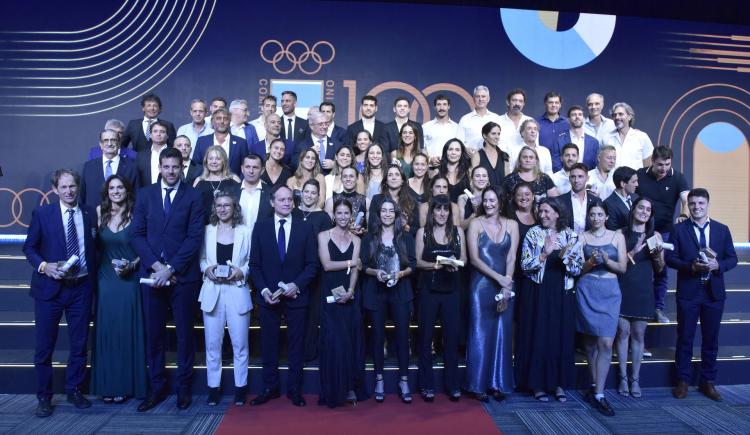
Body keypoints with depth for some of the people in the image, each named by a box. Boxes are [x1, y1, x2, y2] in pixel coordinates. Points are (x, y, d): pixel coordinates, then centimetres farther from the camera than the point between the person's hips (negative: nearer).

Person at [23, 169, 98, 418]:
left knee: (79, 343, 10)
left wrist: (93, 278, 1)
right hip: (49, 287, -2)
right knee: (44, 346, 4)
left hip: (81, 287, 2)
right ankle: (44, 397, 19)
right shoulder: (42, 214, 0)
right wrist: (43, 266, -14)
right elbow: (29, 247, 3)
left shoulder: (90, 214, 6)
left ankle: (74, 391, 26)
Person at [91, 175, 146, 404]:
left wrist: (132, 265, -14)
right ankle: (108, 385, 17)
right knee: (106, 332, 6)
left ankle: (126, 385, 14)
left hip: (129, 281, -3)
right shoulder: (100, 213, 6)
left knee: (127, 332, 3)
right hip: (105, 281, 3)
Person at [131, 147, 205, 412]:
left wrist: (170, 268, -12)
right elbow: (137, 234, 4)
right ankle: (156, 388, 20)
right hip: (151, 274, 2)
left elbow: (194, 237, -6)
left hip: (183, 275, -2)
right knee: (153, 333, 7)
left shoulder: (193, 196, 0)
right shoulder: (145, 194, 9)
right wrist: (156, 265, -8)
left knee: (184, 332, 6)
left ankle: (183, 387, 18)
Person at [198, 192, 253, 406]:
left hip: (237, 291, -1)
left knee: (240, 343, 4)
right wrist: (207, 269, -10)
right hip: (212, 292, 1)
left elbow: (253, 261, 4)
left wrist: (241, 271, -14)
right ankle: (214, 387, 21)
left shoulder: (245, 232, 2)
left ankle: (240, 387, 18)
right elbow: (201, 259, 10)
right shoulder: (207, 231, 6)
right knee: (212, 343, 7)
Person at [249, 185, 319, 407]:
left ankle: (294, 389, 20)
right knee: (268, 344, 9)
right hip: (268, 296, 1)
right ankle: (270, 387, 23)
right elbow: (254, 264, 3)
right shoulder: (260, 227, 4)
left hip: (296, 295, 0)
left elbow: (312, 264, 0)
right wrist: (263, 289, -10)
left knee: (296, 345, 8)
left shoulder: (305, 227, 1)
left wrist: (297, 285, -14)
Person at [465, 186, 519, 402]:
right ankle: (479, 384, 12)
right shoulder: (475, 224, -2)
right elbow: (474, 258, -8)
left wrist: (507, 284, -12)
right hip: (481, 284, -2)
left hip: (505, 286, 3)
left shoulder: (511, 225, 6)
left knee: (502, 333, 7)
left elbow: (511, 258, 0)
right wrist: (499, 278, -16)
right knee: (480, 333, 2)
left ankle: (498, 383, 19)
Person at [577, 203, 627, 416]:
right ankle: (595, 385, 23)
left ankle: (598, 394, -4)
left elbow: (622, 268, 3)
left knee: (606, 343, -8)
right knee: (590, 341, 7)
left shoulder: (617, 236, 7)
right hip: (586, 290, 0)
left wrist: (606, 260, -14)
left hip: (610, 291, 0)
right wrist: (590, 262, -17)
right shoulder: (582, 237, 6)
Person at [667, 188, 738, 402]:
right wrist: (691, 266, -19)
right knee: (685, 338, 5)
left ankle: (708, 382, 24)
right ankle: (682, 381, 17)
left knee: (711, 339, 11)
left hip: (714, 292, 2)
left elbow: (732, 258, 6)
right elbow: (670, 258, -4)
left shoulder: (722, 229, 6)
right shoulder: (679, 229, -1)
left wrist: (718, 265, -15)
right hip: (688, 292, -2)